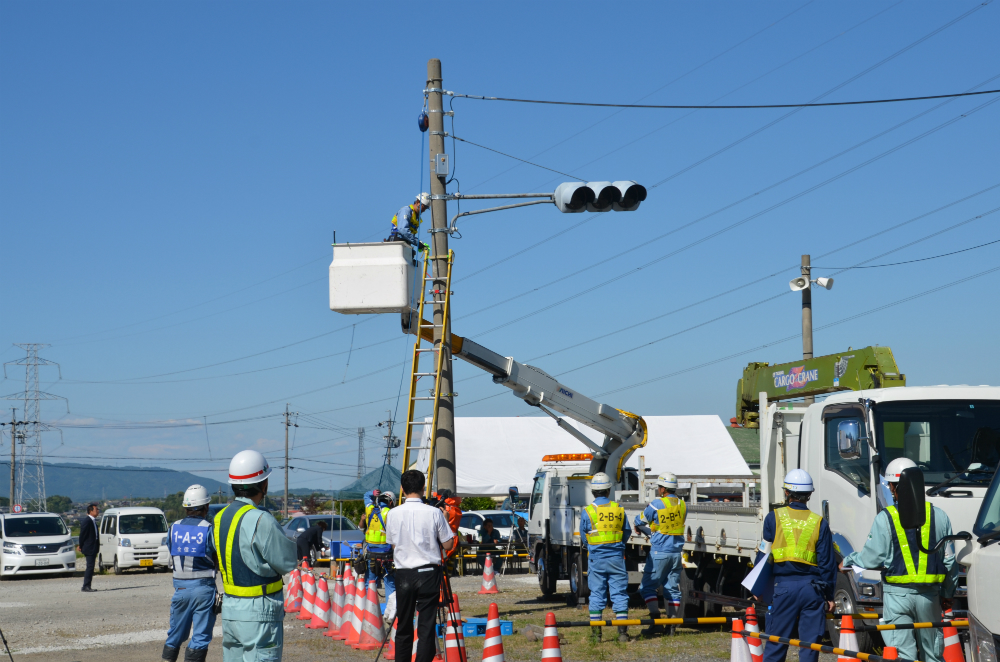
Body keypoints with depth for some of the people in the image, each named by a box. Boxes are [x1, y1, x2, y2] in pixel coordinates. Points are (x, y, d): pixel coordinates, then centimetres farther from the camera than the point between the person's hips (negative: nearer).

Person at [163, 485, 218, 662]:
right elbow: (219, 561, -6)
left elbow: (172, 559, 7)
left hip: (180, 587, 4)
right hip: (203, 588, -4)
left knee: (176, 634, 17)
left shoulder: (174, 528, 3)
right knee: (200, 637, 0)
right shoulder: (209, 529, -9)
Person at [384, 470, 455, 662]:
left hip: (403, 574, 2)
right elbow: (448, 544, -1)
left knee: (403, 625, 12)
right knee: (426, 626, -1)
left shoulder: (394, 513, -2)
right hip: (429, 573, -2)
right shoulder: (434, 513, -7)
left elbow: (392, 544, 10)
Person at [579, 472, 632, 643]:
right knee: (619, 593, 5)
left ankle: (596, 633, 8)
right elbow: (627, 532, 11)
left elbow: (584, 534, 6)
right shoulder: (618, 509, -1)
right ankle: (622, 632, 3)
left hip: (596, 558, -1)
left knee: (596, 594, 6)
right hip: (616, 558, 1)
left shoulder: (587, 511, -7)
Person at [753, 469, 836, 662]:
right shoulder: (819, 523, 4)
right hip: (812, 586, 1)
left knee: (775, 644, 4)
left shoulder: (774, 518, 1)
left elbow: (763, 555, 4)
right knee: (810, 643, 4)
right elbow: (827, 563, 4)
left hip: (784, 585, -1)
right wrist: (829, 596, 10)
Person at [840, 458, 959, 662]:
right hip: (929, 595, 3)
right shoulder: (939, 516, 3)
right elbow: (950, 560, 8)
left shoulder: (885, 518, -8)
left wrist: (848, 561, 13)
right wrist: (947, 594, 20)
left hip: (897, 594, -3)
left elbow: (871, 559, -7)